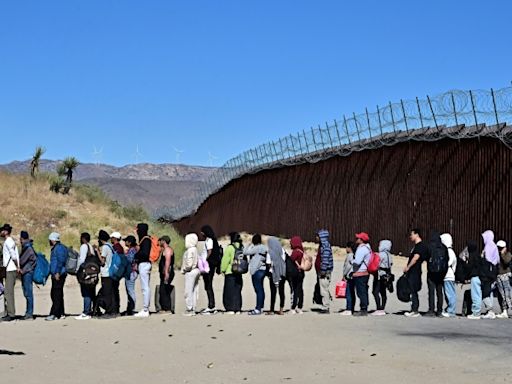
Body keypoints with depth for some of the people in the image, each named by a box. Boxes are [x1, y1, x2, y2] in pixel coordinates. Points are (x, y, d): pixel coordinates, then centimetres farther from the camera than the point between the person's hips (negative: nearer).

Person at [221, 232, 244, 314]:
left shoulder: (230, 247, -12)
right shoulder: (242, 247, 7)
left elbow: (225, 260, -9)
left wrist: (222, 269, 2)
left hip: (230, 272, -6)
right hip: (239, 273, 6)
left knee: (229, 291, 0)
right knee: (237, 291, 11)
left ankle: (231, 309, -2)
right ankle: (237, 309, 11)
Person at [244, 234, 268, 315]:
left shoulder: (256, 248, -15)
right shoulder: (264, 248, 10)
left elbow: (245, 252, -14)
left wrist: (250, 245, -2)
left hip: (257, 271, -9)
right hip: (263, 269, 9)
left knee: (258, 289, -9)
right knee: (261, 289, 13)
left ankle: (258, 309, -10)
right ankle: (261, 307, 19)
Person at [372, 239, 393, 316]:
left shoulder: (382, 254, -14)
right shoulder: (389, 255, 14)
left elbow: (377, 265, -15)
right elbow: (390, 266, 15)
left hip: (380, 276, -10)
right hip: (386, 276, 10)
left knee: (375, 292, -10)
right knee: (383, 292, 10)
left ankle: (379, 309, -16)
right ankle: (382, 309, 11)